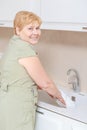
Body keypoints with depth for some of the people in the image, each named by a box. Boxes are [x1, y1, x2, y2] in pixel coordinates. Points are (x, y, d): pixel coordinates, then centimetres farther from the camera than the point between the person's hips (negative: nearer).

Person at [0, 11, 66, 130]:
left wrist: (48, 89, 16)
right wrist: (59, 96, 4)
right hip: (16, 109, -9)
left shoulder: (15, 45, 8)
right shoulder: (25, 50, -20)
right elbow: (45, 83, -14)